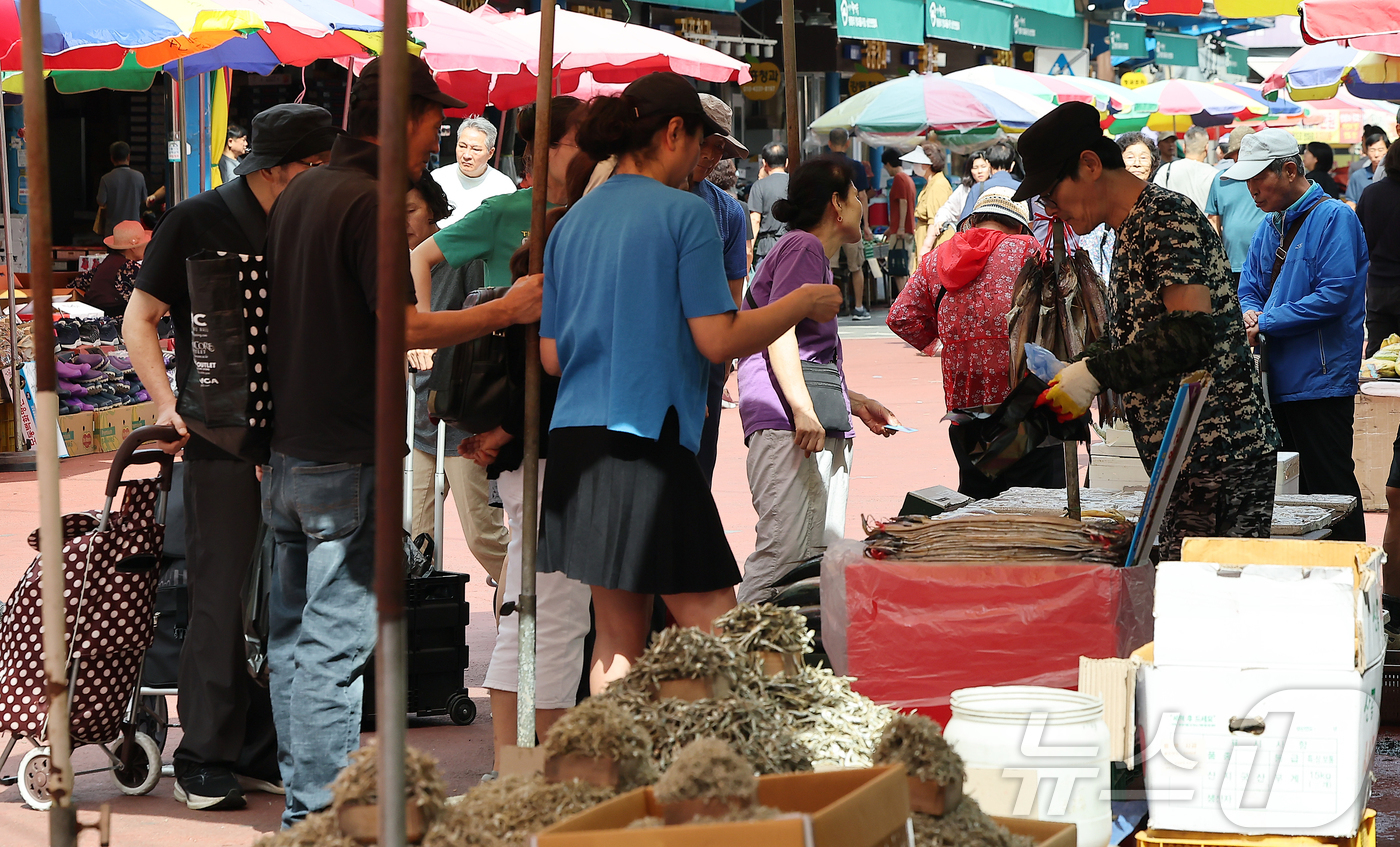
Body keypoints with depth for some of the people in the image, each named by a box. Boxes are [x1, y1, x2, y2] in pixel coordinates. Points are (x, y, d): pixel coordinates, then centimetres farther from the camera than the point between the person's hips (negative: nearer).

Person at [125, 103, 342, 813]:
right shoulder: (197, 222, -2)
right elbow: (139, 320, -2)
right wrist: (168, 405, -14)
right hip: (220, 436, -5)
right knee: (223, 601, -5)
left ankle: (262, 754, 14)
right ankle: (204, 762, 2)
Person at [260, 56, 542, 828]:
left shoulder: (299, 192, 12)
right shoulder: (368, 201, -16)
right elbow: (403, 327, -21)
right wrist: (506, 310, -13)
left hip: (288, 444, 9)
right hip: (345, 457, -9)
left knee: (293, 626, 14)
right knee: (337, 639, -5)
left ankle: (300, 790, 24)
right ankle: (321, 812, -2)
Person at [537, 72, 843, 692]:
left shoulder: (572, 223, 14)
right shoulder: (685, 213, -5)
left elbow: (551, 356, 16)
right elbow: (718, 339, -10)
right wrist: (804, 303, 3)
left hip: (576, 439, 8)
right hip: (650, 439, -7)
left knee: (616, 639, 11)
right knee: (715, 632, -5)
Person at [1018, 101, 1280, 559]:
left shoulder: (1167, 217, -13)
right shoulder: (1131, 229, 18)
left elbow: (1190, 332, -24)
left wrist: (1094, 373, -19)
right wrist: (1070, 371, 14)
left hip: (1220, 456, -10)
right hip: (1182, 458, 10)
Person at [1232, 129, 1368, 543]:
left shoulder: (1333, 218, -10)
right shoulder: (1270, 228, 16)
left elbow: (1335, 295, -18)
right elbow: (1249, 290, 19)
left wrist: (1267, 322, -16)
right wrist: (1250, 315, -5)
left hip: (1321, 381, -8)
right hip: (1278, 381, 8)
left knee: (1329, 490, -6)